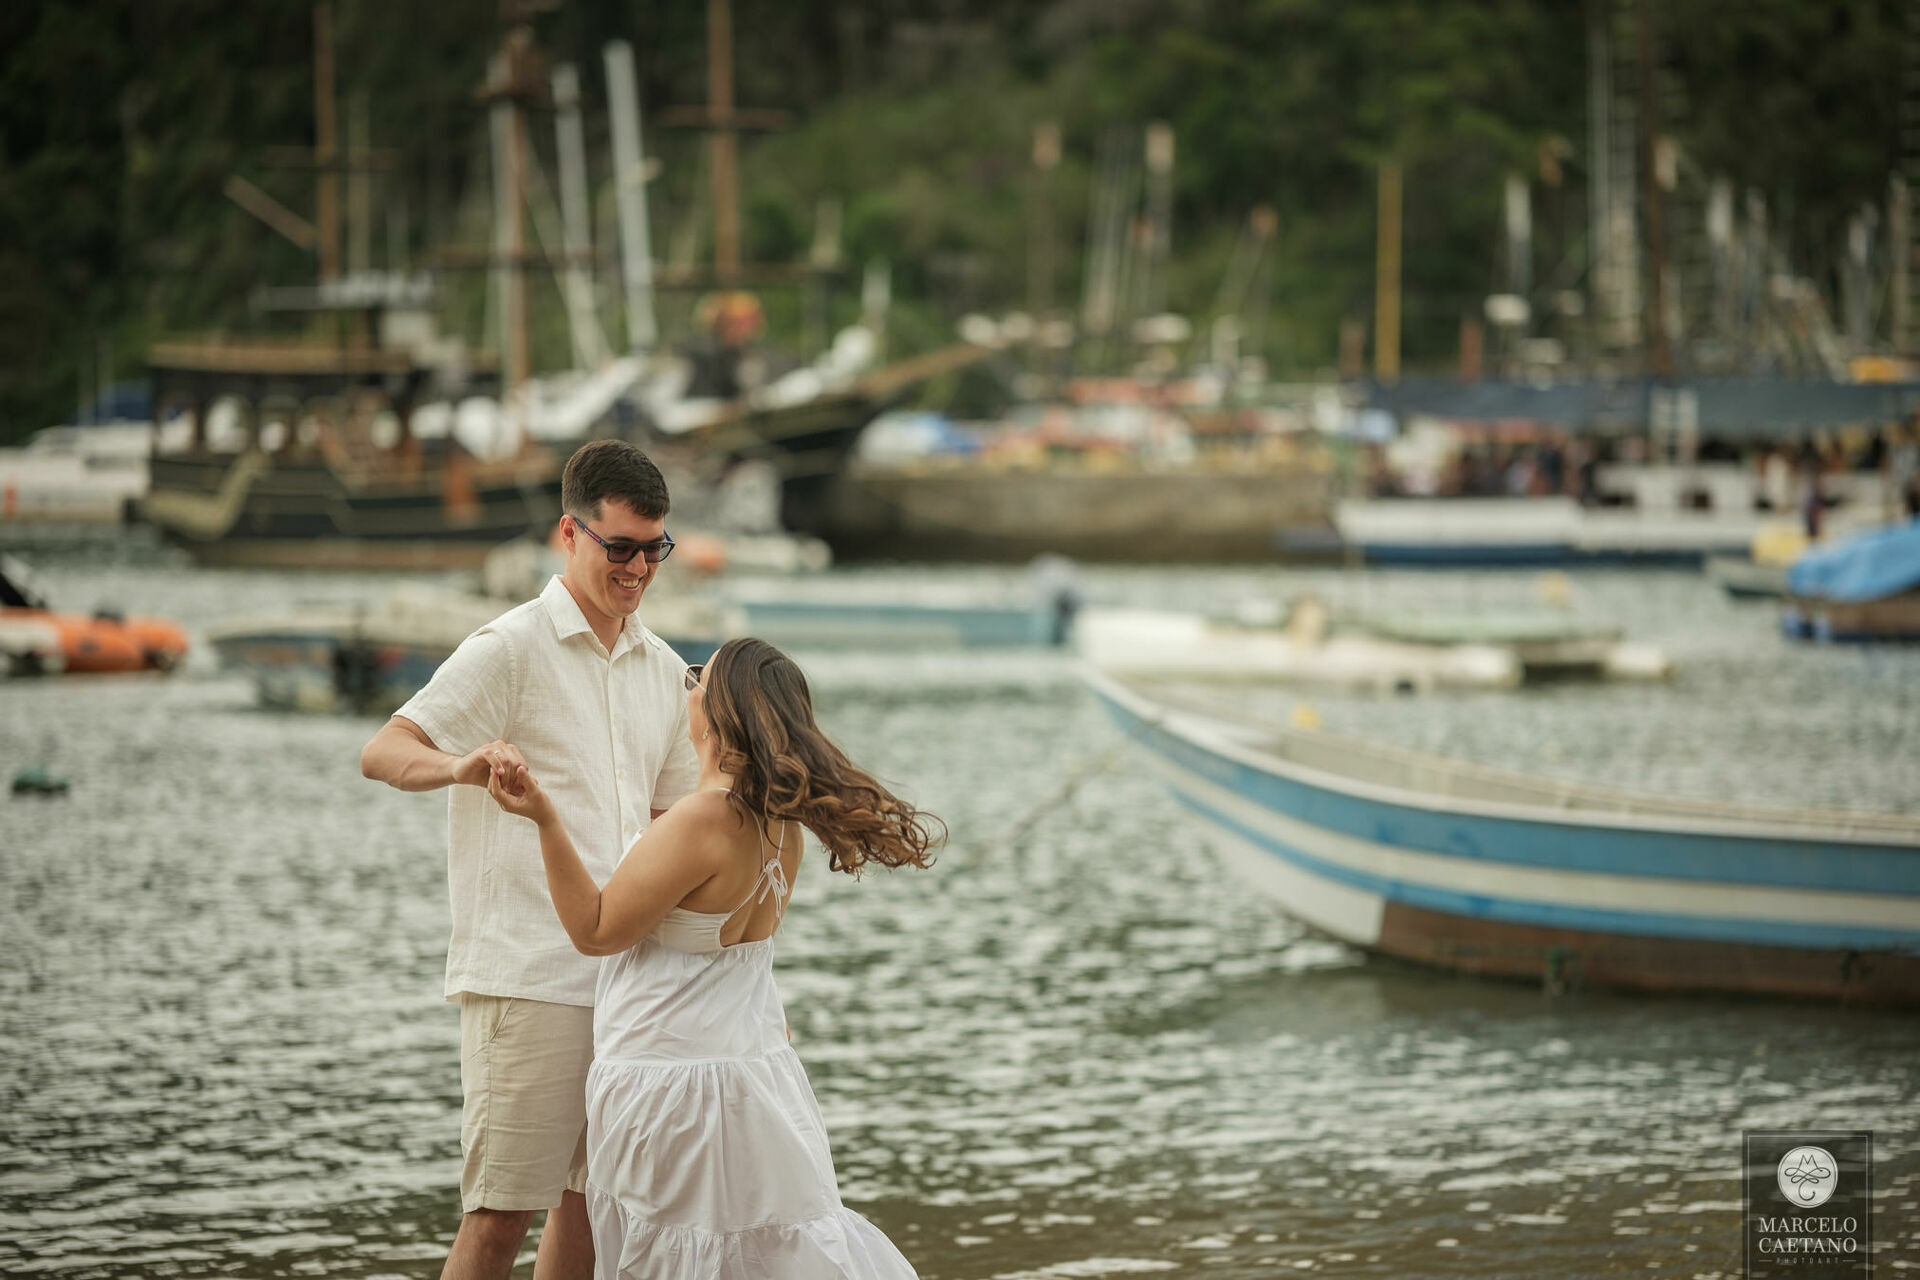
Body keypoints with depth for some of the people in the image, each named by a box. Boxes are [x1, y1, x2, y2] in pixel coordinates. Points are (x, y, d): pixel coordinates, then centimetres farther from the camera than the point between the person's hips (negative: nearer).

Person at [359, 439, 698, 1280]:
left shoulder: (663, 671, 15)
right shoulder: (510, 648, -6)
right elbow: (383, 753, -15)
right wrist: (462, 764, -36)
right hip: (528, 978, -7)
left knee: (592, 1198, 10)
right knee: (501, 1210, -10)